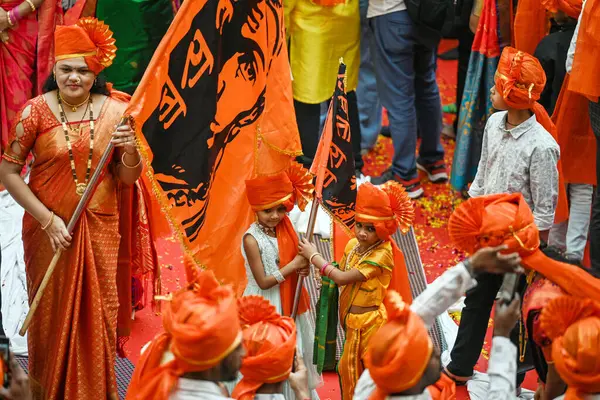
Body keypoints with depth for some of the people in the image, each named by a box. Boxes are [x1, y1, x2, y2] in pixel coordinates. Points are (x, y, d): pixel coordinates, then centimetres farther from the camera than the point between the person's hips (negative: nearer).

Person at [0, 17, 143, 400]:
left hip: (99, 228, 1)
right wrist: (47, 220, -12)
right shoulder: (36, 111, -9)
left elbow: (127, 178, 1)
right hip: (49, 227, -1)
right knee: (52, 311, 10)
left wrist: (130, 150, -20)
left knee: (97, 311, 9)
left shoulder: (114, 111, -3)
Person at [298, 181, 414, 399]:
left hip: (371, 322, -7)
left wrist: (314, 256, -17)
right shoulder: (353, 244, -2)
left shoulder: (382, 255, -25)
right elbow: (342, 274, 9)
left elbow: (342, 278, -25)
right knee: (349, 367, 21)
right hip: (353, 320, 7)